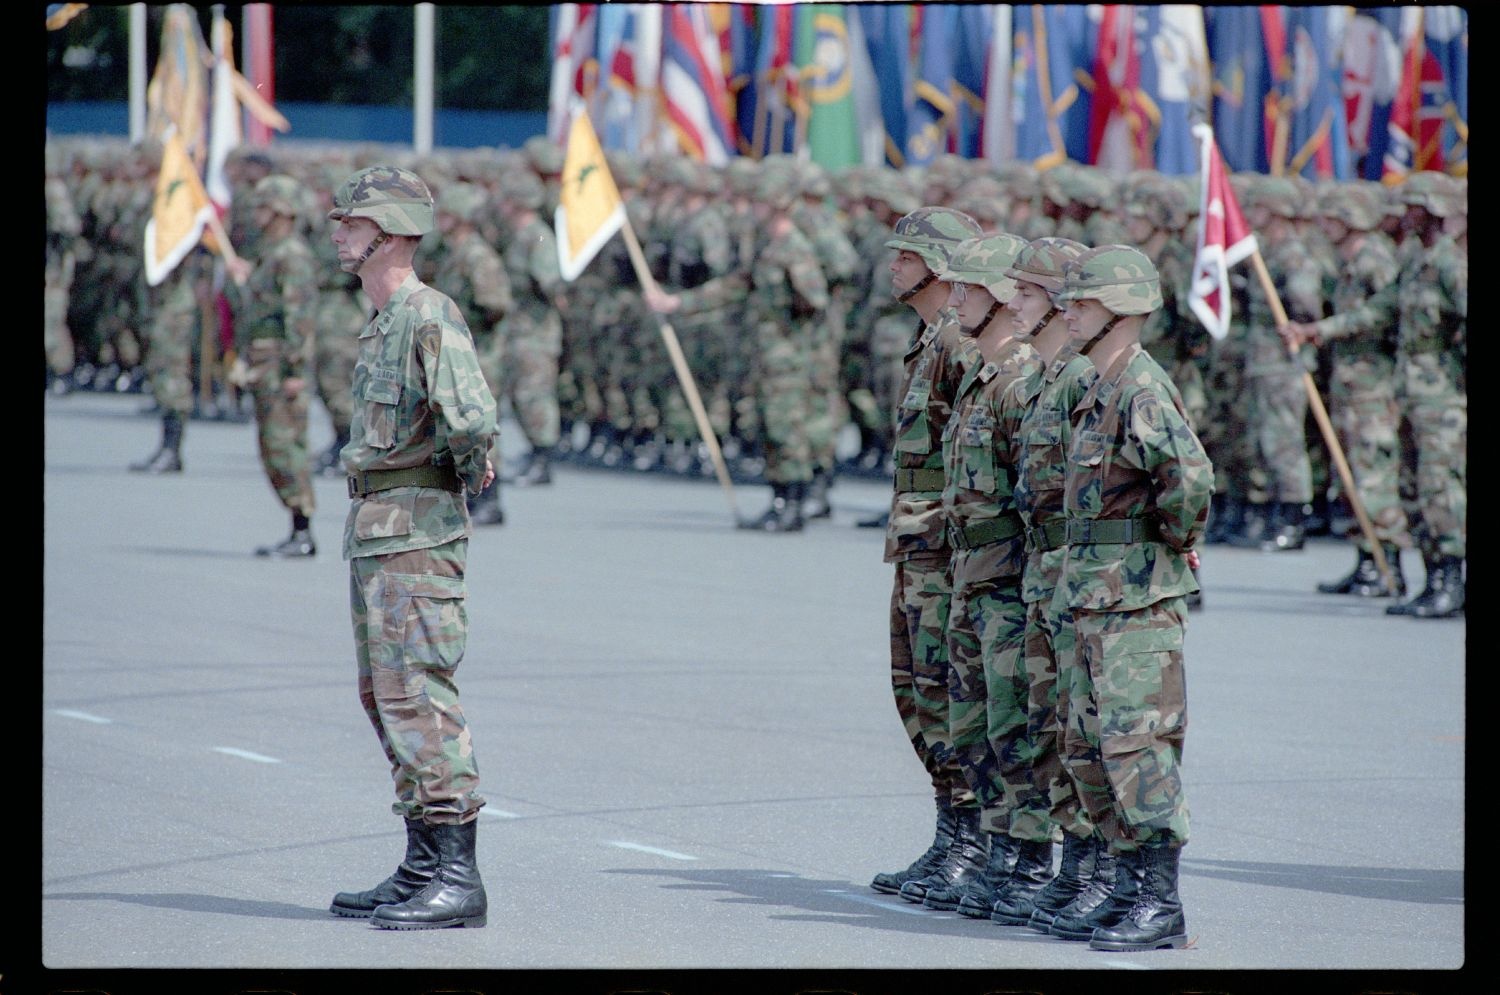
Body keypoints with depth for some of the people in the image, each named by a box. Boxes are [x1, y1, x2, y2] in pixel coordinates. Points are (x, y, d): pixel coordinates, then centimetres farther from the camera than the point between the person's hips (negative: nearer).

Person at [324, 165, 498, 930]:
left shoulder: (430, 317, -15)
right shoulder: (382, 323, 16)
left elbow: (471, 419, -28)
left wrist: (470, 471, -9)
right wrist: (475, 471, 16)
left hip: (416, 531, -10)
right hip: (373, 529, 10)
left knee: (417, 695, -12)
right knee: (386, 696, 13)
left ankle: (457, 878, -12)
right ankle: (423, 867, 19)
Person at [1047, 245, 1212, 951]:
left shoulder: (1141, 390, -16)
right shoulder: (1102, 391, 16)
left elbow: (1191, 477, -31)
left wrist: (1176, 537, -15)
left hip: (1139, 601, -10)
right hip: (1096, 600, 10)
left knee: (1137, 747, -10)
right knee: (1088, 748, 13)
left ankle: (1161, 904, -8)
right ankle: (1127, 887, 20)